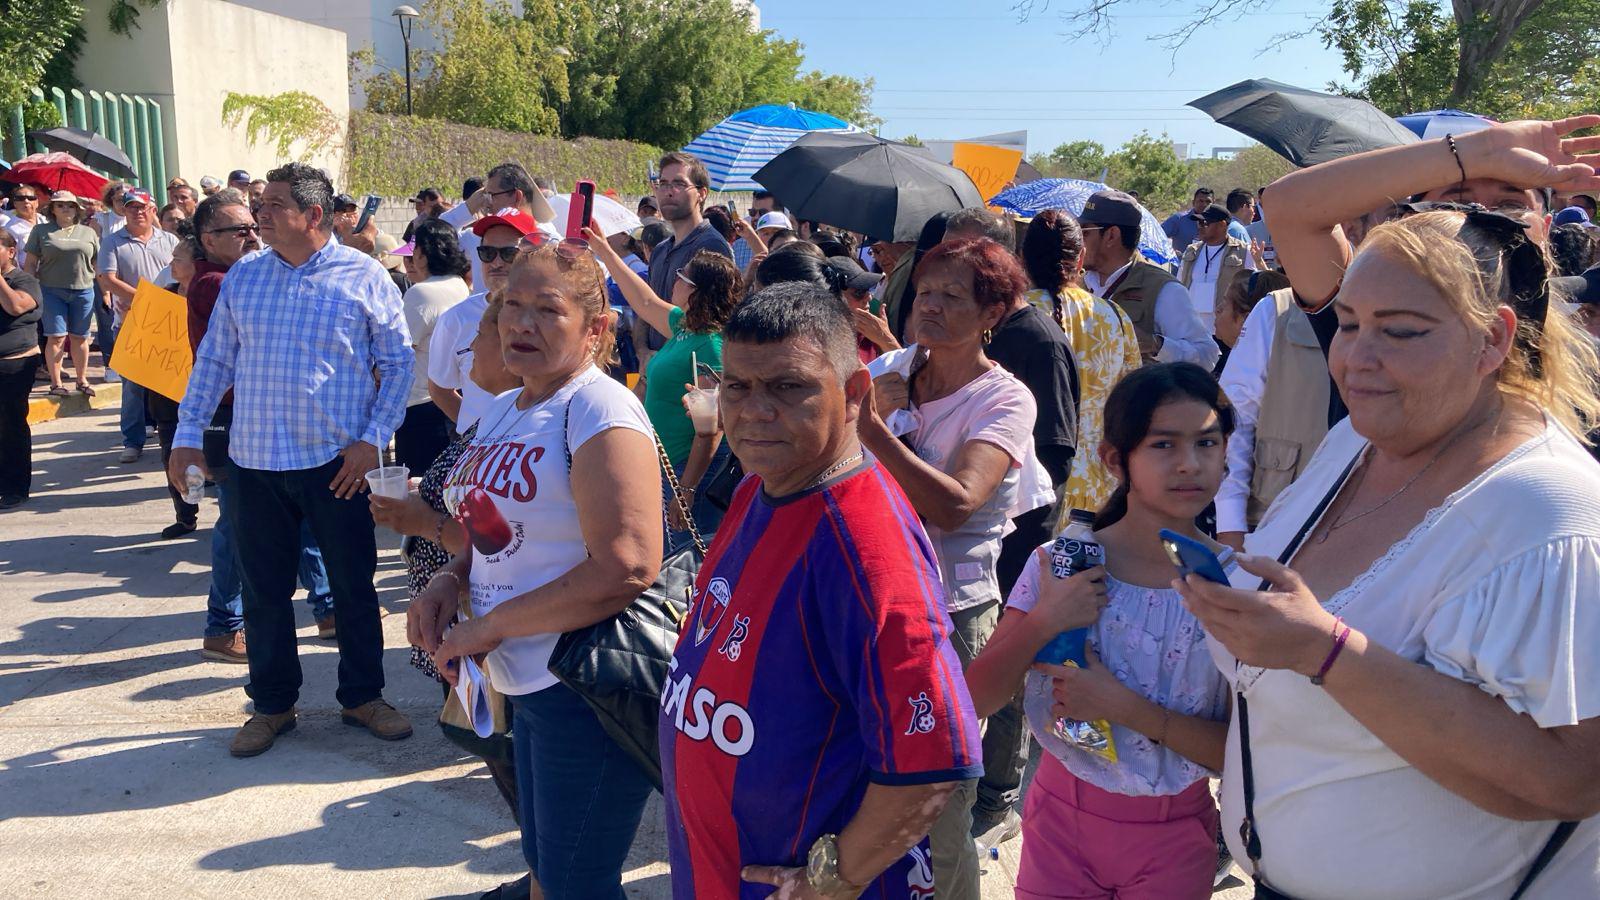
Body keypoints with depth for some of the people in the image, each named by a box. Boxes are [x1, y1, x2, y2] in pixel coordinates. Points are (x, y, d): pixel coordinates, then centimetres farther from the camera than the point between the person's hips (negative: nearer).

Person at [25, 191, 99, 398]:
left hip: (83, 290, 2)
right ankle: (55, 383, 2)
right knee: (56, 337, -5)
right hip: (52, 291, -2)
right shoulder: (41, 231, 5)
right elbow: (31, 263, 4)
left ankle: (82, 380, 18)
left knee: (79, 337, 8)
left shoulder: (88, 232, 10)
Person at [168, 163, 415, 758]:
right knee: (264, 591, 11)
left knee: (353, 585, 7)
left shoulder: (364, 278, -3)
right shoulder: (243, 276, 7)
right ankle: (272, 704, 26)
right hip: (254, 462, 3)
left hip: (338, 463, -3)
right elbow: (215, 359, 12)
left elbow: (398, 362, -1)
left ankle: (364, 697, 24)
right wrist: (187, 435, 6)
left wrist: (373, 439, -9)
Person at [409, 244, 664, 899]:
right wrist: (452, 579, 0)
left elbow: (627, 566, -28)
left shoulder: (599, 408, -18)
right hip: (528, 682, 9)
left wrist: (489, 627, -19)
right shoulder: (502, 410, 9)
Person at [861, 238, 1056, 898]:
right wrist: (870, 408, -10)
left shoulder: (1005, 399, -9)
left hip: (950, 611, -4)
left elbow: (955, 504, -25)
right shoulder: (888, 370, 6)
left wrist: (873, 427, -27)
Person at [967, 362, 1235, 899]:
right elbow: (976, 700, -10)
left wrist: (1127, 708, -24)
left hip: (1172, 839, 0)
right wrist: (1043, 622, -25)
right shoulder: (1059, 564, -11)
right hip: (1060, 819, 0)